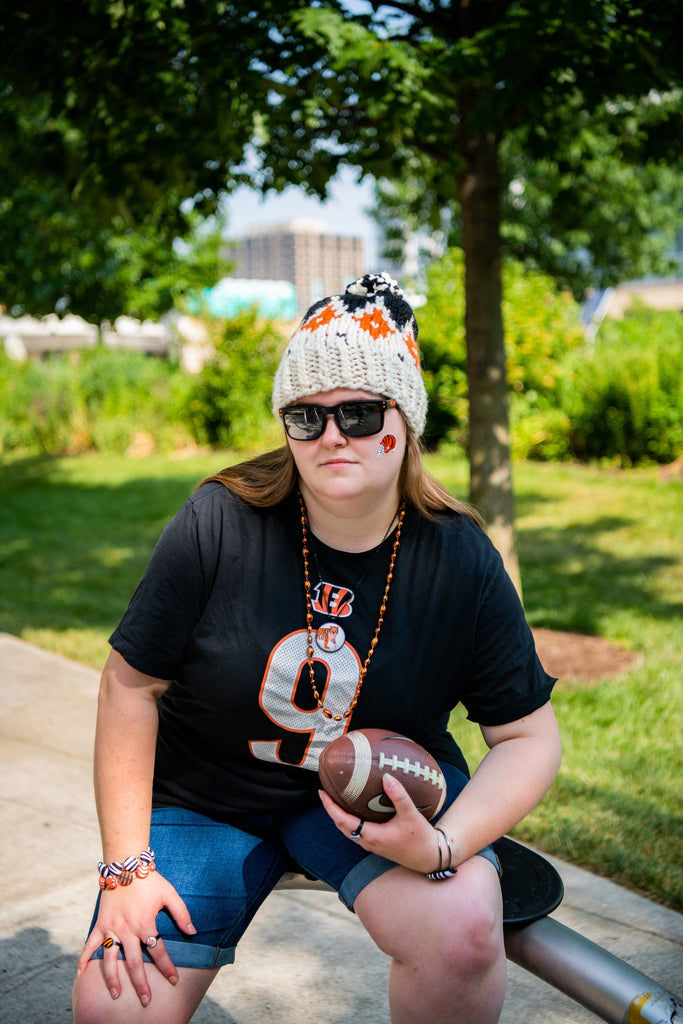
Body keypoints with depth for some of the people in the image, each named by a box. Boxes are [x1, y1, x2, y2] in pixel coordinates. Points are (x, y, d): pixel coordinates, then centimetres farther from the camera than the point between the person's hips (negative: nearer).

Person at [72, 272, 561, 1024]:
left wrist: (444, 845, -26)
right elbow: (133, 685, -9)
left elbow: (529, 737, -8)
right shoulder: (220, 524, -17)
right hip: (206, 793, 1)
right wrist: (126, 866, -10)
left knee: (462, 929, -29)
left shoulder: (461, 560, -14)